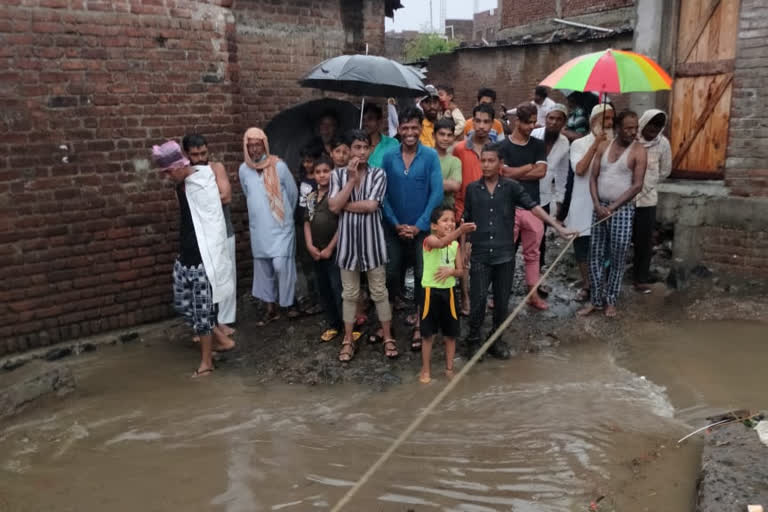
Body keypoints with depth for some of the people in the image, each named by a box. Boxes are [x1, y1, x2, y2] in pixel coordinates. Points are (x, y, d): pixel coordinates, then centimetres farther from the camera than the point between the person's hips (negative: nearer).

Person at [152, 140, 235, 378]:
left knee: (202, 309, -1)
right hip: (185, 255, 9)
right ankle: (221, 338, 26)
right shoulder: (182, 184, 8)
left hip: (202, 257, -9)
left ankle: (206, 362, 13)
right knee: (183, 303, 13)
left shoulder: (204, 183, -16)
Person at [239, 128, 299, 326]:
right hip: (258, 228, 4)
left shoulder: (279, 166, -11)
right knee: (263, 268, 9)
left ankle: (291, 303, 10)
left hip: (281, 227, -4)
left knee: (281, 265, -11)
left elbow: (293, 193, 1)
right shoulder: (244, 170, 1)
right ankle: (271, 309, 21)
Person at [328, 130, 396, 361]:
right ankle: (348, 340, 23)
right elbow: (333, 206, -11)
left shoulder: (378, 174, -3)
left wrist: (344, 205, -8)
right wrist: (352, 179, -13)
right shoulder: (338, 174, 1)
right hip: (348, 240, 1)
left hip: (372, 239, -1)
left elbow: (371, 205, -16)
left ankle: (388, 337, 22)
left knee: (379, 291, 9)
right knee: (349, 293, 11)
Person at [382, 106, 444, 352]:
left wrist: (419, 225, -14)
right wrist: (396, 224, -10)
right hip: (395, 229, 2)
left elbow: (437, 193, -10)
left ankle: (419, 323, 18)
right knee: (392, 274, 8)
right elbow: (383, 194, -1)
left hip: (422, 228, -1)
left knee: (422, 275, 4)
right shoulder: (389, 158, -1)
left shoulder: (431, 156, -7)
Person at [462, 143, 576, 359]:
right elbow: (466, 221, 9)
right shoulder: (472, 189, 3)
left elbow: (534, 207, -8)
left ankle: (496, 339, 26)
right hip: (479, 255, 0)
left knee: (502, 301, 9)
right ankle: (473, 339, 16)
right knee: (479, 299, -3)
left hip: (505, 254, 1)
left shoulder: (511, 187, 0)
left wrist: (559, 227, -17)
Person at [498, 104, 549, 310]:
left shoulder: (538, 145, 10)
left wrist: (515, 173, -7)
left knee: (533, 253, 10)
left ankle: (533, 293, 20)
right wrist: (530, 166, -3)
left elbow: (541, 171, -3)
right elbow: (505, 173, -13)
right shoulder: (503, 146, -1)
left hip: (533, 206, 3)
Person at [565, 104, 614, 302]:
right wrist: (595, 145, -13)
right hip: (584, 202, -1)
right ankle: (586, 285, 20)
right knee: (583, 244, 6)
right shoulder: (579, 143, 2)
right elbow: (579, 169, -13)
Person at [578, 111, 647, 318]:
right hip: (600, 207, 4)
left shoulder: (638, 151, -6)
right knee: (595, 255, 7)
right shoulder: (603, 147, 6)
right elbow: (593, 178, 4)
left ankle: (611, 301, 17)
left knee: (617, 258, 2)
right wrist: (597, 205, -9)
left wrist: (613, 207, -14)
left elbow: (637, 186, -11)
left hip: (623, 209, -4)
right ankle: (596, 299, 18)